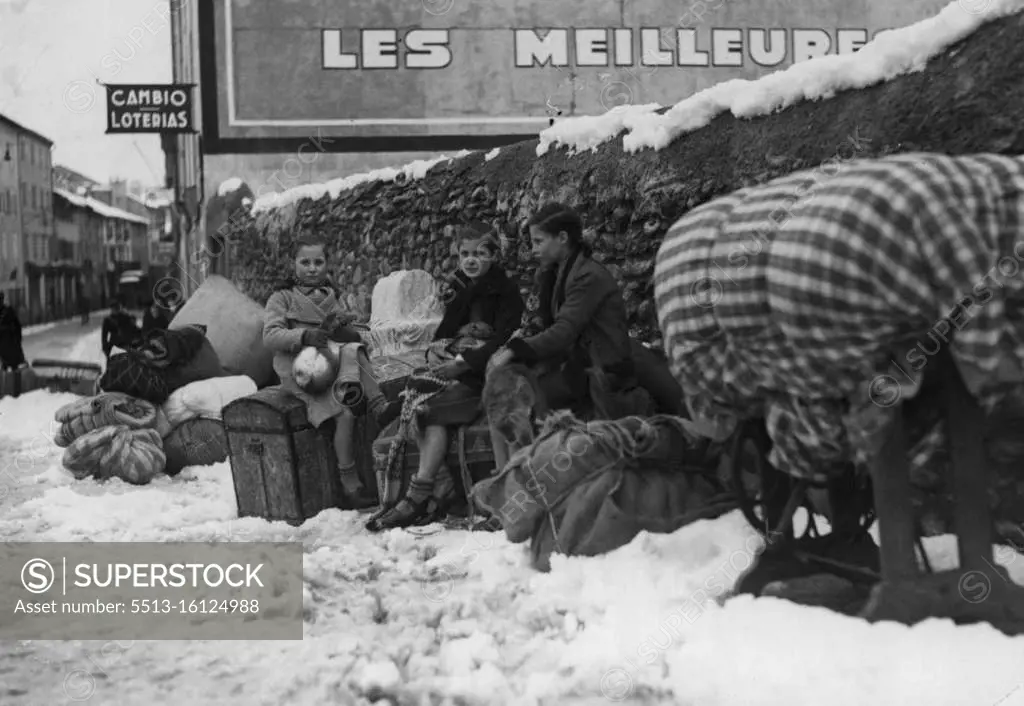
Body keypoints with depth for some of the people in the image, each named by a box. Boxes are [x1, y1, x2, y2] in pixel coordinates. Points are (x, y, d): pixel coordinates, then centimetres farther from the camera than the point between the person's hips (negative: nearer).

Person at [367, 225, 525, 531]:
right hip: (460, 371, 7)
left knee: (433, 412, -26)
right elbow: (443, 334, 16)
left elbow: (504, 340, -15)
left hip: (487, 376, -7)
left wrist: (463, 362, -22)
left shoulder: (505, 290, -3)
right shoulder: (459, 289, 17)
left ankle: (417, 499, -29)